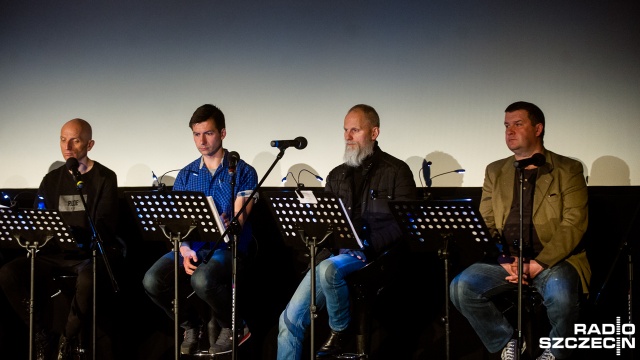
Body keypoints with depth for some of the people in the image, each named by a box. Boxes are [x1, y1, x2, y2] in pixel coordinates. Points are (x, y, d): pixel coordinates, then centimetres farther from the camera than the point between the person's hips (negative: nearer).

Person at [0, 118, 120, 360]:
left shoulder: (105, 178, 1)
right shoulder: (51, 180, 16)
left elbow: (103, 226, -10)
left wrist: (72, 234, -27)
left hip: (92, 252, -4)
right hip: (56, 254, 5)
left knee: (87, 278, -39)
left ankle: (69, 340, -13)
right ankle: (43, 335, -6)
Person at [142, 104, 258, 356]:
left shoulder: (243, 172, 1)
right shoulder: (185, 175, 14)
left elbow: (239, 219, -7)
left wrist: (228, 226, -30)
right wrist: (185, 249, -12)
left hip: (228, 247, -4)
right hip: (192, 247, 4)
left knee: (202, 280, -37)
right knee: (152, 281, -23)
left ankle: (233, 327, -5)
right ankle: (191, 325, 5)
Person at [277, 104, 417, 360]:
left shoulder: (396, 171, 2)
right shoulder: (337, 175, 19)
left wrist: (368, 247, -18)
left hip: (374, 254, -5)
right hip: (336, 253, 5)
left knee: (329, 268, -36)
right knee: (290, 319, -10)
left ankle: (340, 332, -11)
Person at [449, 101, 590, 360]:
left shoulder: (568, 170, 4)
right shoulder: (495, 171, 16)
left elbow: (573, 225, -7)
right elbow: (486, 224, 9)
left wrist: (537, 265, -17)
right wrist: (505, 263, -9)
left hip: (554, 260, -3)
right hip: (505, 259, 4)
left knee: (561, 296, -35)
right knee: (461, 287, -21)